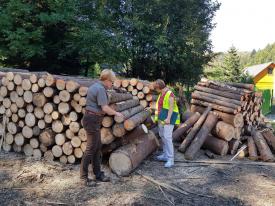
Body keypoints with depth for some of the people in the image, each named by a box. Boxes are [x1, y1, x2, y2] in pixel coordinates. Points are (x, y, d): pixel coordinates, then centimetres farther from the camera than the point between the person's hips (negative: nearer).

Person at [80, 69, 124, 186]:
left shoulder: (95, 86, 15)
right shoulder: (100, 89, -17)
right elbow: (105, 108, -21)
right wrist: (116, 113, -5)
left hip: (92, 119, 10)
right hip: (92, 120, -10)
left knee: (97, 147, 14)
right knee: (91, 148, -3)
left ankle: (98, 174, 23)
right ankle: (83, 177, 7)